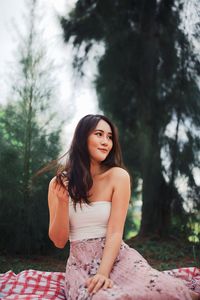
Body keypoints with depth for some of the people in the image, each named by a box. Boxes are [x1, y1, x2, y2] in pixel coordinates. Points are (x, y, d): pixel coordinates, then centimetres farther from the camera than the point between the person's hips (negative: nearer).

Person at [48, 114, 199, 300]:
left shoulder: (118, 176, -3)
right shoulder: (59, 183, 3)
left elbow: (115, 232, -10)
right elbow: (59, 241, 1)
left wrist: (103, 273, -25)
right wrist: (63, 201, -14)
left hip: (117, 258, 0)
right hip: (80, 264, 0)